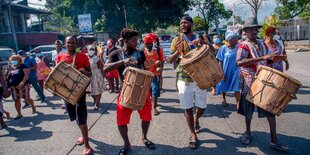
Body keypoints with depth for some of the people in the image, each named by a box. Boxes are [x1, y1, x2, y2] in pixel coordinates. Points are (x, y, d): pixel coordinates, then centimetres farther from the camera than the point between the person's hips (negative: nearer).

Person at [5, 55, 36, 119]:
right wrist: (7, 83, 2)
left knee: (27, 99, 1)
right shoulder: (10, 68, 12)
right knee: (16, 100, 6)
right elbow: (5, 76, 17)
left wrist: (22, 82, -29)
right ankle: (19, 114, 15)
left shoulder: (23, 66, -7)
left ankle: (33, 108, 25)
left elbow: (26, 75, -17)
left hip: (23, 86, -5)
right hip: (13, 87, 5)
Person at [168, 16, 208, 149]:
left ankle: (196, 120, 44)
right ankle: (193, 136, 18)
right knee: (188, 108, 3)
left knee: (202, 107, 10)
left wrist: (203, 43, -19)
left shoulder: (200, 38, 5)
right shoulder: (177, 40, 0)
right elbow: (170, 60, -3)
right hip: (184, 79, -1)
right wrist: (178, 51, -24)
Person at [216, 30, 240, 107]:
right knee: (224, 86, 17)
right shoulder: (223, 48, -11)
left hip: (235, 71, 1)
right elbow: (220, 62, -8)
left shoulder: (238, 47, -6)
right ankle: (224, 99, 41)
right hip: (226, 71, 0)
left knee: (237, 88, -5)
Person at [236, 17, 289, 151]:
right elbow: (239, 62, -29)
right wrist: (261, 58, -32)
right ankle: (248, 132, 33)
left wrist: (273, 59, 0)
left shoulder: (262, 44, 10)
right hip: (250, 82, -5)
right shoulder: (243, 46, -9)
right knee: (248, 110, 10)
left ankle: (274, 140, 12)